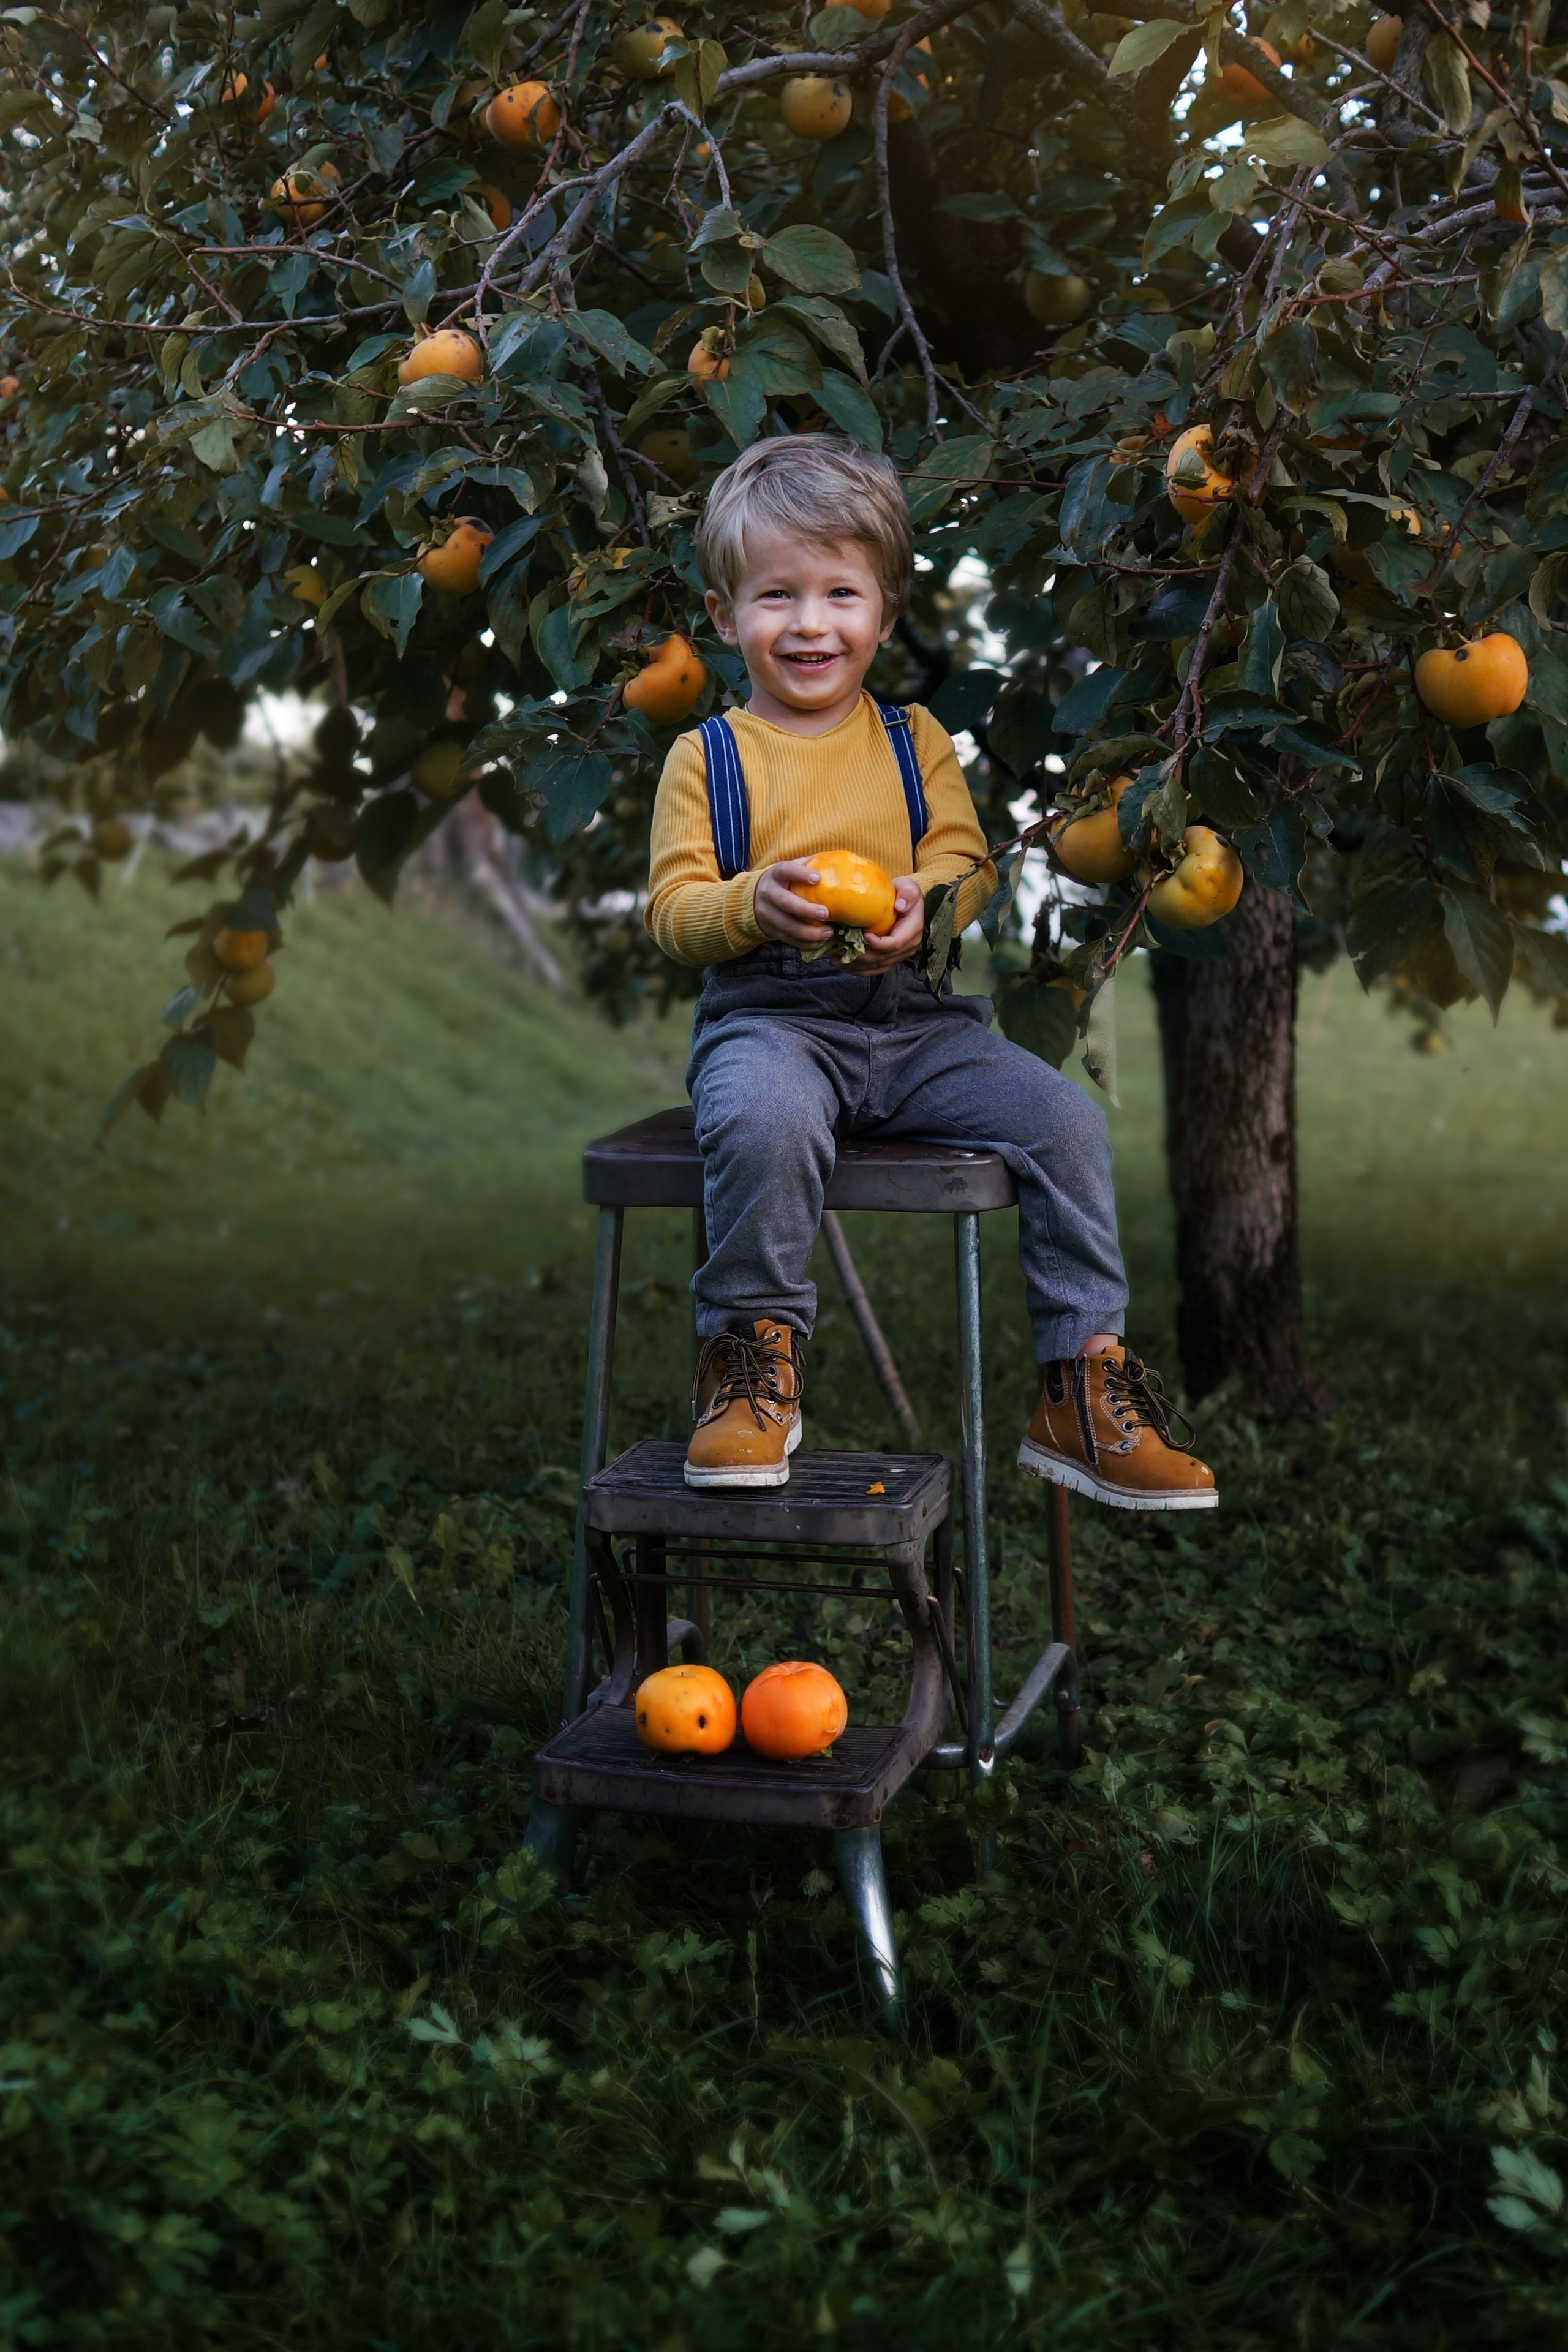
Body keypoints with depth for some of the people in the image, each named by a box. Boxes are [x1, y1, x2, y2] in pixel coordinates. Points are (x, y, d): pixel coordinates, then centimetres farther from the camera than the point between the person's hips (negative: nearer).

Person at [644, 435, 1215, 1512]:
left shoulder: (916, 741, 14)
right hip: (770, 1017, -3)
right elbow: (673, 908, -1)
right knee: (764, 1121, -37)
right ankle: (755, 1356, -14)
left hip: (918, 1019, 3)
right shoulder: (707, 756, 6)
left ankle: (1084, 1384, -3)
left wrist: (920, 905, -18)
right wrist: (756, 901, -22)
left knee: (1068, 1118, -16)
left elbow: (966, 863, 6)